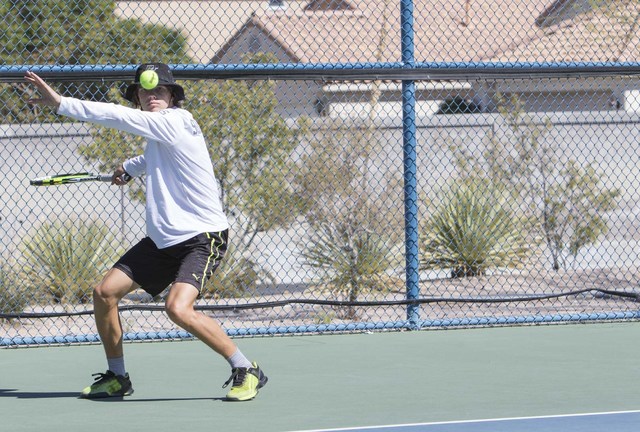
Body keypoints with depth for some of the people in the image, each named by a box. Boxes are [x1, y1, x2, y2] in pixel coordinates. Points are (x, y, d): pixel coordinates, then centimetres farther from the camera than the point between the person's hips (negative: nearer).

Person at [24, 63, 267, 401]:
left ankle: (246, 372, -13)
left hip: (202, 237, -10)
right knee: (105, 292, 4)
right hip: (162, 238, 10)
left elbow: (118, 117, -23)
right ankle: (116, 378, 21)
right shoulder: (159, 131, 12)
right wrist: (130, 168, 23)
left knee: (178, 308, -29)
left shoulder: (174, 121, -17)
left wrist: (60, 103, -20)